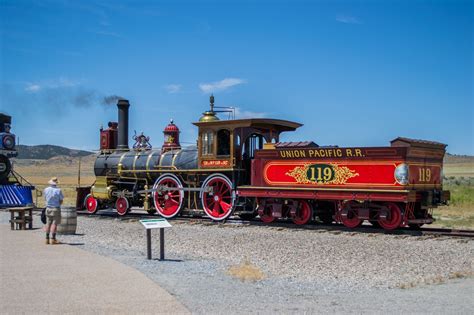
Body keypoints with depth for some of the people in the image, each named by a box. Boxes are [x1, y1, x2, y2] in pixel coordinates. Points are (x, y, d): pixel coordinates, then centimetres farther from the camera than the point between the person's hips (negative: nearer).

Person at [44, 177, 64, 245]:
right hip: (56, 208, -4)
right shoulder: (58, 190, -11)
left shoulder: (46, 190, 0)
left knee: (48, 223, 11)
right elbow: (61, 201, -4)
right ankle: (53, 239, -5)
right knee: (54, 224, -2)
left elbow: (45, 199, 12)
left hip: (48, 208, 4)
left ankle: (47, 239, 13)